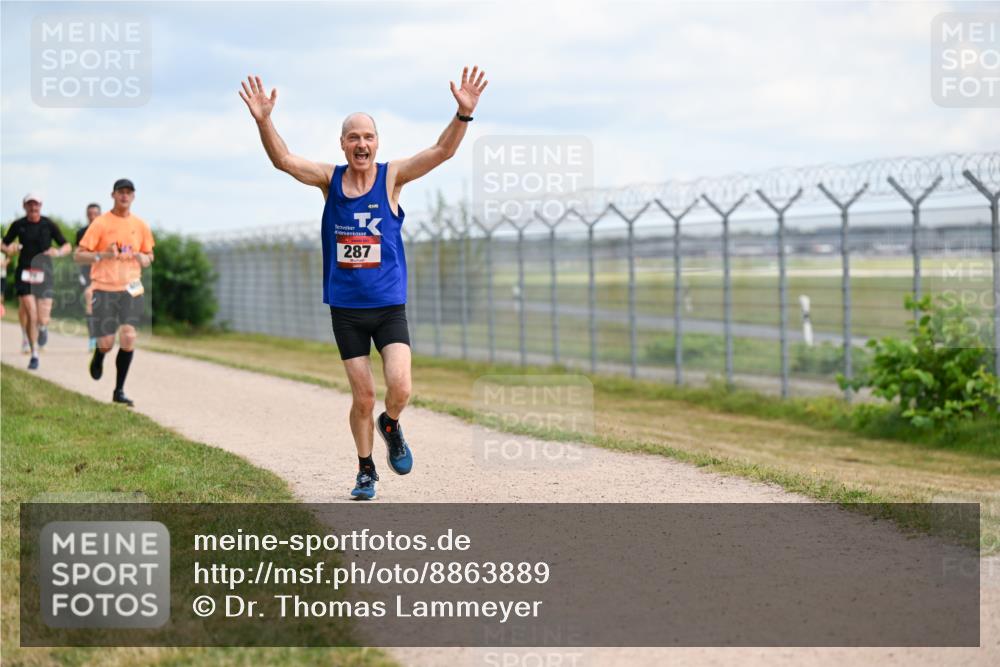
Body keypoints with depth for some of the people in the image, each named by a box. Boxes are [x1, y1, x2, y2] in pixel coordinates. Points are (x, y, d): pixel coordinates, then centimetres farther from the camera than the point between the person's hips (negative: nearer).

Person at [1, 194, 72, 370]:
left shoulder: (49, 225, 1)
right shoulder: (18, 225, 3)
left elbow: (67, 246, 6)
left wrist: (58, 252, -16)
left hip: (44, 273, 0)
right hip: (24, 274, 0)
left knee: (43, 320, -6)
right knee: (31, 316, -11)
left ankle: (43, 328, 34)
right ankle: (34, 354, 5)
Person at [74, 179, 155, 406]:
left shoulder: (140, 226, 9)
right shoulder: (100, 223, -2)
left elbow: (149, 258, 21)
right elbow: (78, 256, -3)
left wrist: (142, 258, -3)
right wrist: (104, 255, -19)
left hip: (131, 288, 2)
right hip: (104, 288, -2)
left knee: (128, 337, -12)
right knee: (106, 343, -4)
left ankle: (119, 391, -2)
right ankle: (98, 358, 35)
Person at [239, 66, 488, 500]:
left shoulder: (392, 177, -4)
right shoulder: (329, 179, -1)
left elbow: (442, 151, -15)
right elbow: (283, 160, -12)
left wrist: (464, 114, -31)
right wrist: (263, 121, -29)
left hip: (389, 306, -1)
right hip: (345, 309, 1)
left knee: (399, 388, -16)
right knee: (363, 396, 3)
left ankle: (390, 427, 18)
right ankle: (365, 470, 23)